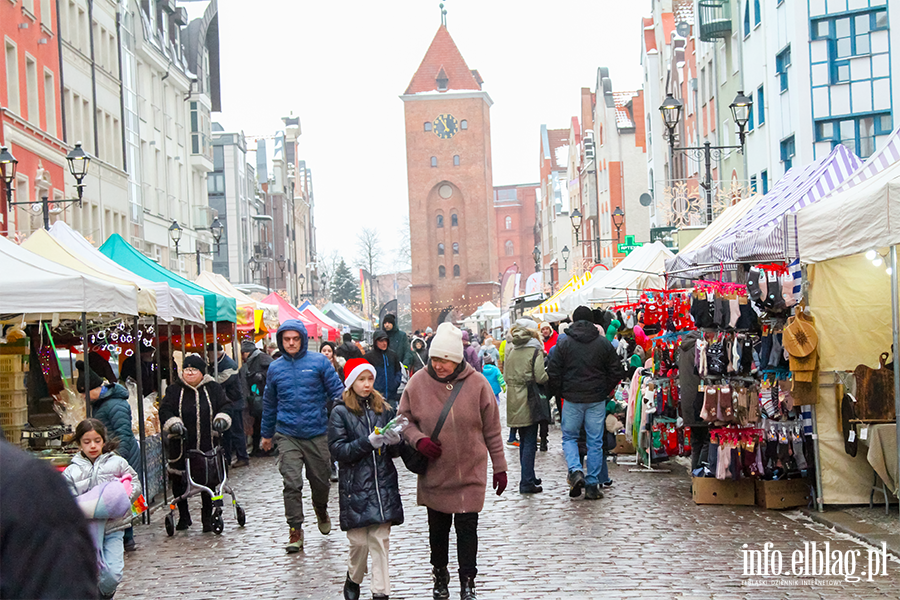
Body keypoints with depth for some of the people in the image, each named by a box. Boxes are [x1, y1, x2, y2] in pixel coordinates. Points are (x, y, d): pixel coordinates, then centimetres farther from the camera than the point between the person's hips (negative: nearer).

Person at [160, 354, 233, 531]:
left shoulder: (213, 389, 7)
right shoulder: (174, 390, 5)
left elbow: (225, 405, 8)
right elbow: (164, 410, -3)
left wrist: (221, 419, -13)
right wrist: (174, 423, -22)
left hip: (207, 445, 0)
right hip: (181, 445, 0)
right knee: (178, 482, 4)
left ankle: (207, 518, 15)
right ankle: (183, 516, 23)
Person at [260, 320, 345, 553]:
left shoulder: (319, 362, -1)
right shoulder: (275, 368, 7)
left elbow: (337, 392, 1)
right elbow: (269, 404, 19)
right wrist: (267, 434, 24)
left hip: (317, 433, -1)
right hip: (287, 435, 1)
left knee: (321, 481, 12)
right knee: (291, 484, -8)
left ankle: (321, 508, 43)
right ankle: (295, 530, 0)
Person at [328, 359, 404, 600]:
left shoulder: (383, 409, 9)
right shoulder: (340, 412, -1)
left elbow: (394, 452, 12)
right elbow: (338, 451, -8)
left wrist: (395, 440, -11)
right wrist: (369, 441, -19)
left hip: (383, 486, 3)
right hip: (355, 487, -2)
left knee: (380, 540, 1)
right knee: (359, 541, 1)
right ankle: (353, 579, 28)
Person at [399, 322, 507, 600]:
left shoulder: (476, 384, -8)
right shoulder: (418, 383, -7)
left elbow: (492, 430, 0)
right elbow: (404, 419, 6)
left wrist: (499, 467, 3)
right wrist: (418, 440, -14)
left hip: (470, 474, -2)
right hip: (434, 473, 2)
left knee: (467, 529, 3)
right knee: (438, 528, 15)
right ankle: (439, 575, 35)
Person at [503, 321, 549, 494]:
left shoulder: (510, 351, 8)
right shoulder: (535, 351, -11)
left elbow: (506, 376, 12)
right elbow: (540, 377, -16)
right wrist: (549, 375, 3)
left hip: (514, 400, 6)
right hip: (529, 400, -6)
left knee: (524, 441, 18)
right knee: (530, 442, -3)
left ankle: (529, 477, 28)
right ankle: (527, 482, -7)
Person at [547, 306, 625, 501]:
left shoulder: (563, 344, -2)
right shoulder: (603, 343, 1)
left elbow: (553, 373, -3)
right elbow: (617, 372, 3)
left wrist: (560, 394, 9)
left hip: (571, 399, -1)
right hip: (596, 400, 1)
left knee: (569, 437, 13)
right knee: (595, 442, 6)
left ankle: (576, 471, -11)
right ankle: (593, 486, 5)